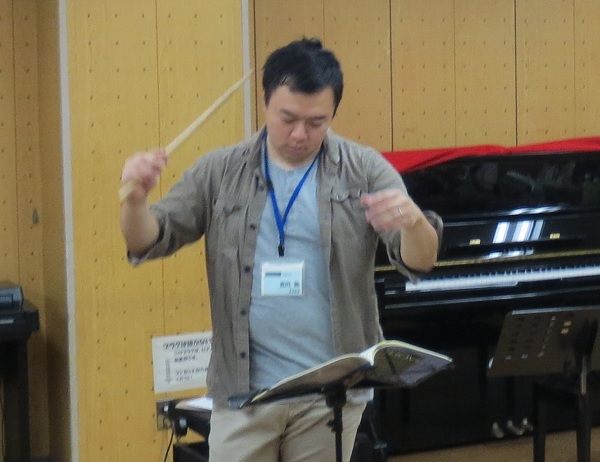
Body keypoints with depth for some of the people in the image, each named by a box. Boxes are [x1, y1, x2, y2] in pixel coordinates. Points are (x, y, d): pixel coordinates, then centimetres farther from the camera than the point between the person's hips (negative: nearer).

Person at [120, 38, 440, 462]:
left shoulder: (364, 171, -2)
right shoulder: (221, 172, 2)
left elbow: (420, 263, -10)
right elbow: (147, 244, 0)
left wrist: (412, 219, -34)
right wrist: (136, 199, -23)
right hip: (243, 389, 1)